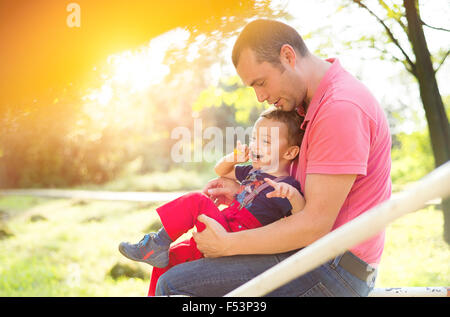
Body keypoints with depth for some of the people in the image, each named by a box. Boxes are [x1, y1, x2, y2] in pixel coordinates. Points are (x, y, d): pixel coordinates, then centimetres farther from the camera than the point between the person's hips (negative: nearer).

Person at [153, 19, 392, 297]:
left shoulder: (341, 107, -21)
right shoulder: (315, 100, 13)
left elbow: (316, 225, -24)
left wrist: (227, 244, -18)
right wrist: (243, 191, 8)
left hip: (335, 270, -11)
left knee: (173, 284, -20)